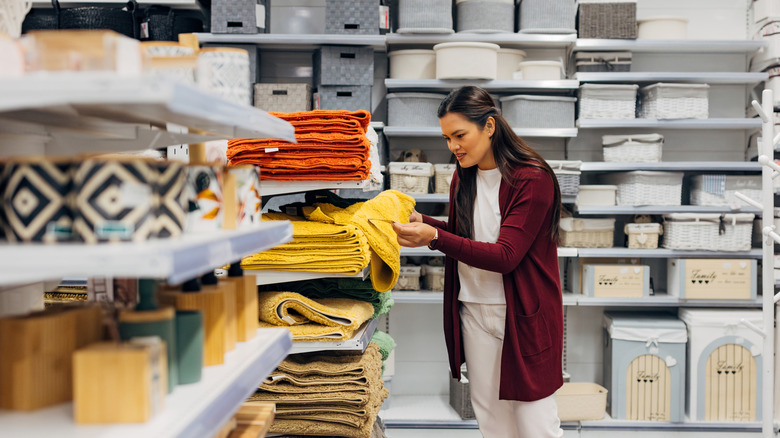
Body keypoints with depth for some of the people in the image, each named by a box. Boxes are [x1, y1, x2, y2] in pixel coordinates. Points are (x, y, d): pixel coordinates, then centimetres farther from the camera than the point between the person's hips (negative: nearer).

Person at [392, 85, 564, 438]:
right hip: (474, 312, 6)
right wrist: (421, 223, -2)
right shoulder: (463, 178, 6)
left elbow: (504, 256, -22)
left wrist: (435, 238, -31)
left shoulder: (532, 179, -16)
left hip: (523, 315, -6)